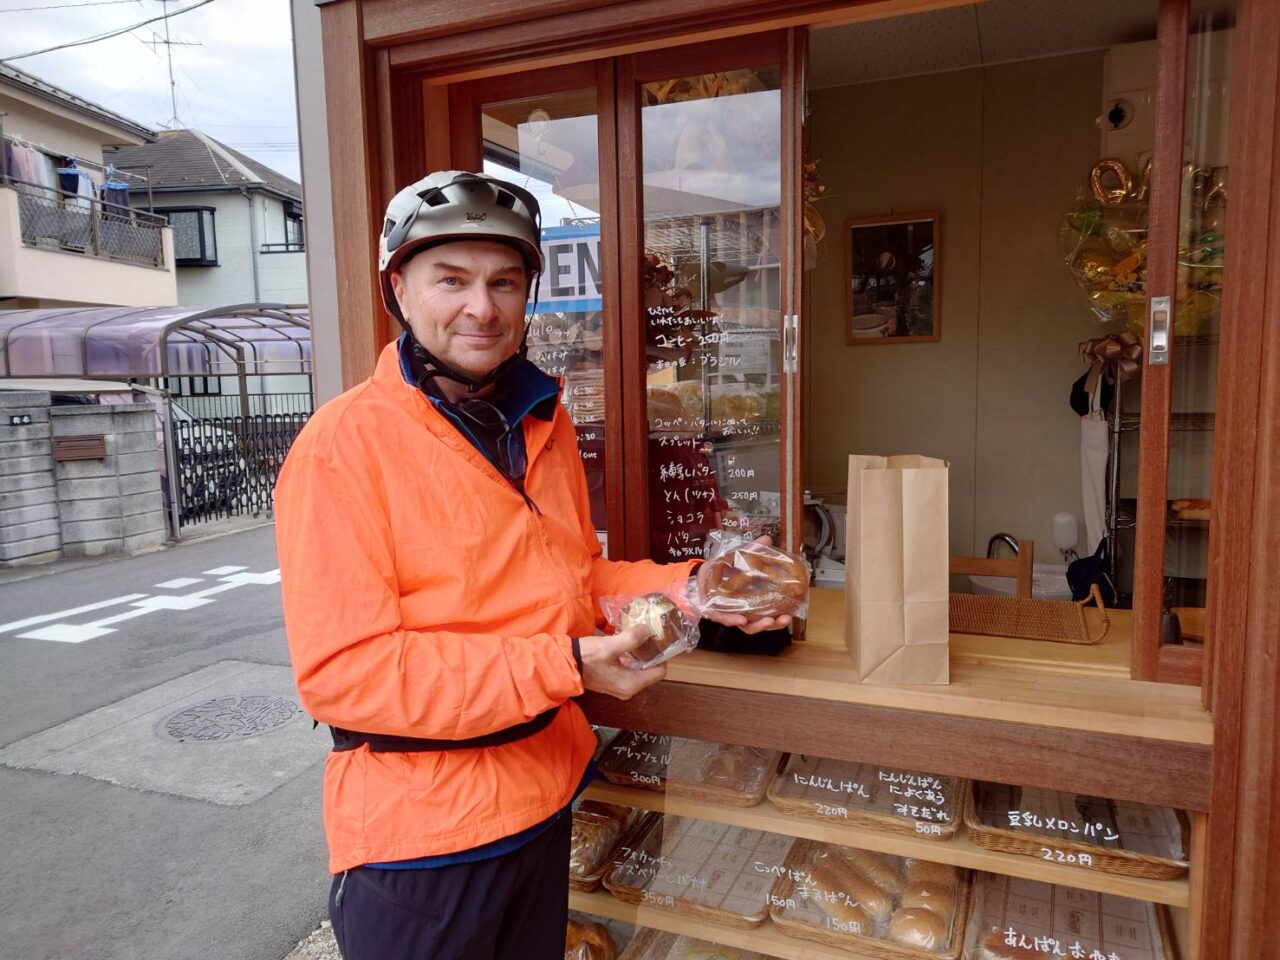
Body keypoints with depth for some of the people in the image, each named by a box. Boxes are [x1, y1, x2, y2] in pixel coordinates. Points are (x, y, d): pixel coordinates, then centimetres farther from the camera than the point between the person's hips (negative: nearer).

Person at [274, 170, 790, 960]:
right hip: (418, 833, -6)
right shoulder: (344, 446, -19)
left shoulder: (545, 425, 3)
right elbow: (341, 671, -23)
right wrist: (563, 666, -26)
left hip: (547, 797, 7)